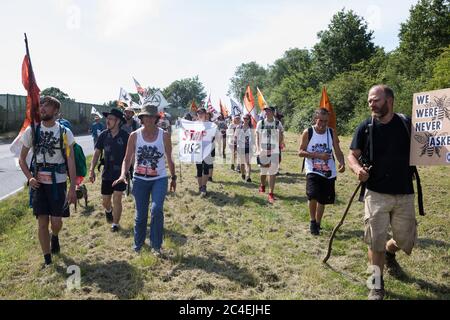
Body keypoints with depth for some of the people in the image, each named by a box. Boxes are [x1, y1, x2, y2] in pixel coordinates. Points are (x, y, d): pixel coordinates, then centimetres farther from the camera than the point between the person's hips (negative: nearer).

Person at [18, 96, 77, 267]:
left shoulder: (65, 132, -5)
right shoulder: (31, 131, 1)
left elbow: (71, 161, -6)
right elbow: (22, 158, 10)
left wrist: (72, 188, -10)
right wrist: (29, 177, -6)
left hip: (58, 182, -2)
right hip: (39, 182, 2)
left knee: (56, 222, 0)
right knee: (42, 222, 4)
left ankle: (55, 237, 38)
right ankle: (47, 260, 19)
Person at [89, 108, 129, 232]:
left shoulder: (125, 136, -10)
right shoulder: (104, 135, -1)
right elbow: (97, 152, 4)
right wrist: (92, 169, -4)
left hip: (121, 172, -3)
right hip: (107, 173, 3)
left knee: (117, 199, -3)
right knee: (105, 201, 13)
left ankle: (115, 223, 17)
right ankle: (108, 210, 48)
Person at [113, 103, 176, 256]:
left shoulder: (164, 135, -5)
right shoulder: (134, 136, -4)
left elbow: (169, 159, 4)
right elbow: (127, 158, -1)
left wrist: (173, 177, 9)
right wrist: (123, 174, -18)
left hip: (160, 179, -1)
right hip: (140, 180, 1)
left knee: (157, 209, -20)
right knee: (140, 215, 8)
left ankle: (156, 245, -1)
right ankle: (138, 244, 30)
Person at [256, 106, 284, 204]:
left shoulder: (278, 124, 0)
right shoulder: (260, 123, 0)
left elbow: (281, 138, 7)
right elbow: (257, 137, 2)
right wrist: (258, 149, -6)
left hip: (274, 151, -1)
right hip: (263, 151, 1)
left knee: (272, 173, -3)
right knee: (263, 171, 14)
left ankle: (271, 194, 1)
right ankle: (262, 185, 43)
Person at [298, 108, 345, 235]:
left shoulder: (332, 132, 1)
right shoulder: (308, 133, -6)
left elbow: (338, 151, 0)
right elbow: (301, 152, -7)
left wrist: (342, 162, -21)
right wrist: (318, 155, -19)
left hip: (329, 172, 3)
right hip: (313, 171, -3)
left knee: (322, 199, 11)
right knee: (313, 196, -20)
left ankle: (317, 223, 33)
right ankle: (313, 221, 6)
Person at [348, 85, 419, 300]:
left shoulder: (407, 124, -2)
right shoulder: (365, 127, -3)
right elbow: (352, 155, 2)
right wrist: (358, 169, -19)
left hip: (404, 194, 2)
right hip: (376, 193, -1)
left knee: (407, 241, 13)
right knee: (375, 241, 1)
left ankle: (390, 252, 48)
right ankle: (377, 285, 20)